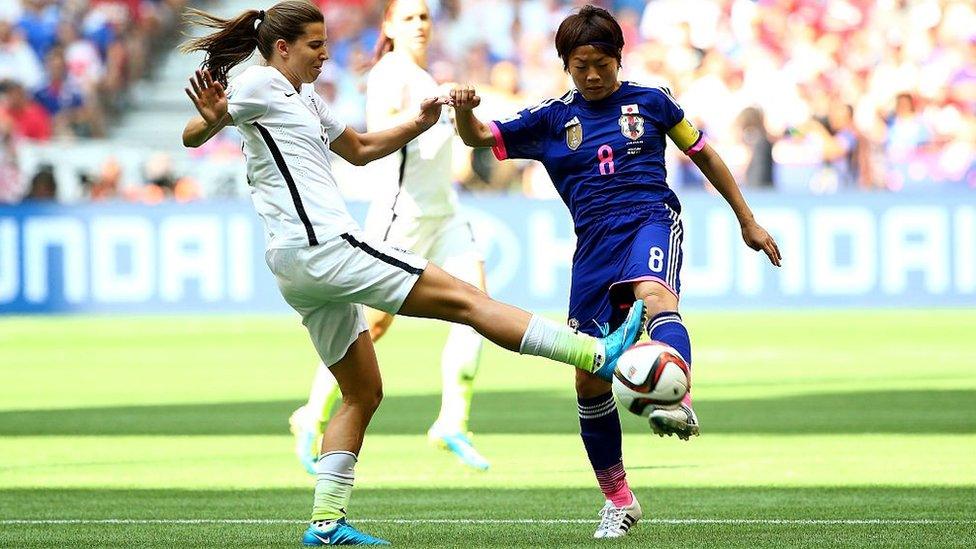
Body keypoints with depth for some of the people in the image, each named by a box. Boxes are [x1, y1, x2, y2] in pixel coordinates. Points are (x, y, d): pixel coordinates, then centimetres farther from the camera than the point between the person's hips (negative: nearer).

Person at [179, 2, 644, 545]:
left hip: (302, 267, 10)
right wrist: (211, 117, -37)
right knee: (461, 297, -11)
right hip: (322, 242, -10)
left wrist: (419, 123, 18)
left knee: (364, 393, 12)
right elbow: (191, 136, -14)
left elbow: (359, 149, 31)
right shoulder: (259, 84, -6)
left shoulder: (304, 96, 21)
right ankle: (602, 355, -14)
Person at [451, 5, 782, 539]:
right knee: (589, 379, 0)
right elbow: (479, 137, 8)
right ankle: (617, 499, 16)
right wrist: (464, 110, -17)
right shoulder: (553, 118, 12)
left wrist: (748, 223, 21)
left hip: (650, 220, -3)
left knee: (654, 296, -39)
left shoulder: (649, 102, 9)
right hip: (594, 243, 3)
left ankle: (679, 404, -64)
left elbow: (704, 155, 19)